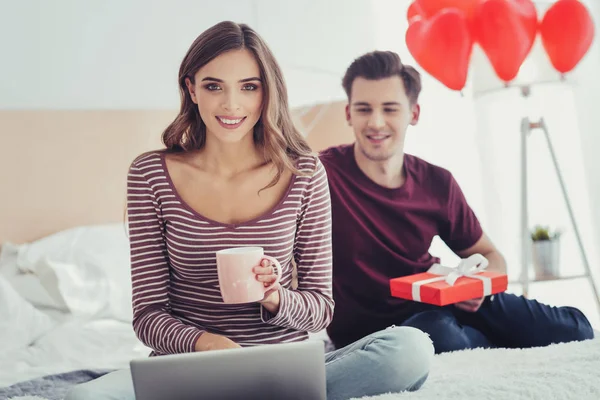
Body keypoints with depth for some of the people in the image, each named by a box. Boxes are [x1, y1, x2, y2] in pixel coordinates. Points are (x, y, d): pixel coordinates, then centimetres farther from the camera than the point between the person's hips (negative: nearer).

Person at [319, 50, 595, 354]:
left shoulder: (437, 184, -1)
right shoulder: (323, 175, -17)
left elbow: (489, 256, 10)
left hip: (434, 305, 5)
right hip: (368, 327, -4)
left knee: (573, 329, -7)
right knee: (439, 334, -37)